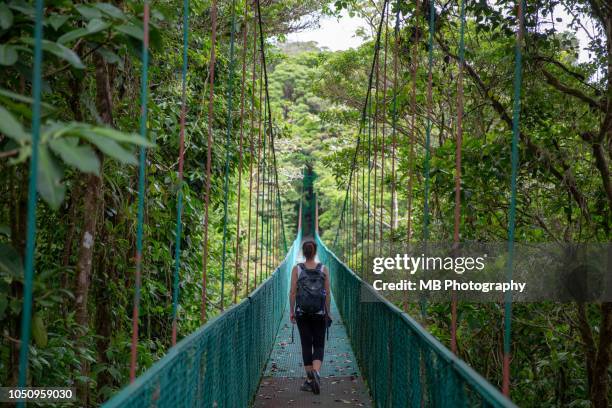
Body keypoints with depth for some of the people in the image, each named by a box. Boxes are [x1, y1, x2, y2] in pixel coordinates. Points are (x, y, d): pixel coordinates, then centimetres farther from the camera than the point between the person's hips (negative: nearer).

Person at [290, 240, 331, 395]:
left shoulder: (297, 269, -4)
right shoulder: (323, 269, -2)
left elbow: (292, 292, -4)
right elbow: (327, 293, 0)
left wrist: (292, 312, 4)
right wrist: (328, 312, 9)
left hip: (302, 313, 0)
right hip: (319, 313, 0)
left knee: (306, 345, 9)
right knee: (319, 345, 7)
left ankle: (309, 379, 12)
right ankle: (316, 372, -18)